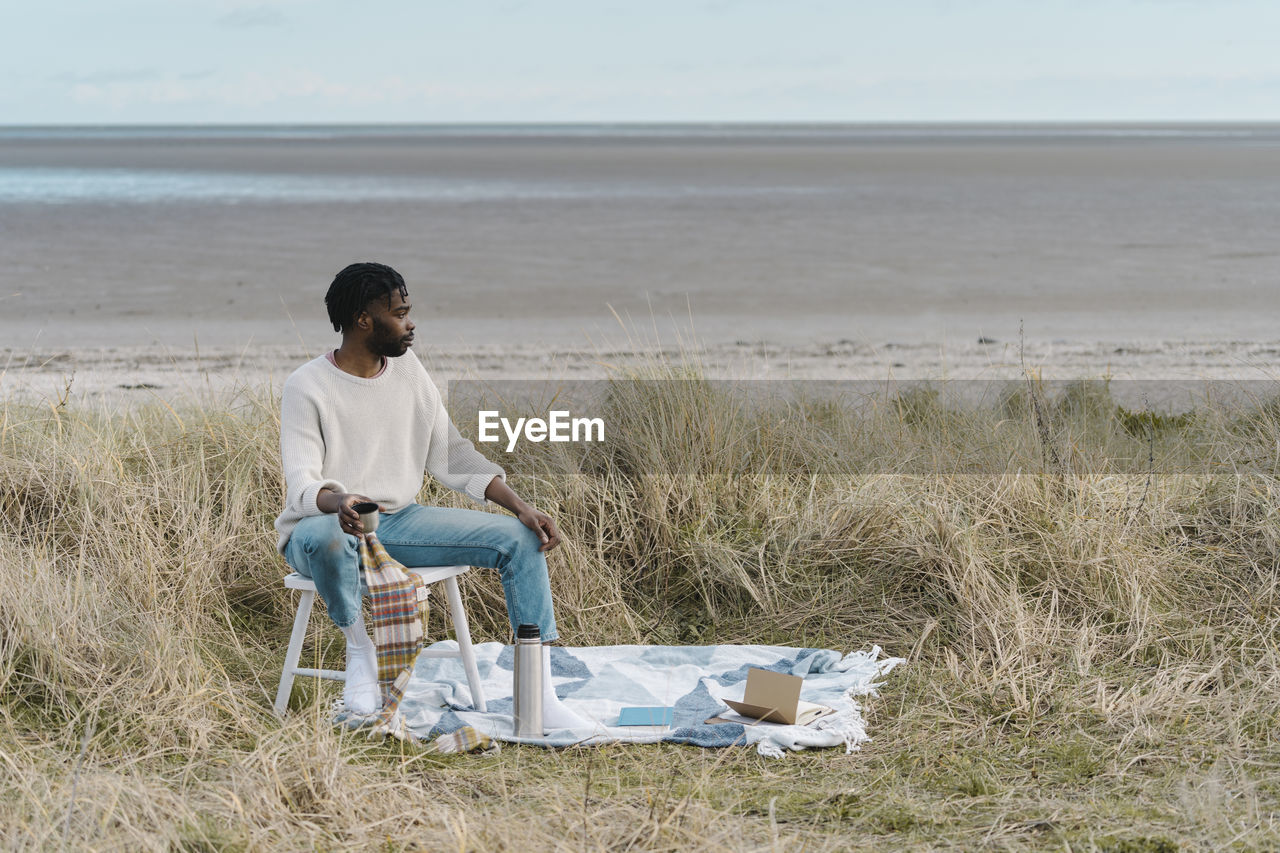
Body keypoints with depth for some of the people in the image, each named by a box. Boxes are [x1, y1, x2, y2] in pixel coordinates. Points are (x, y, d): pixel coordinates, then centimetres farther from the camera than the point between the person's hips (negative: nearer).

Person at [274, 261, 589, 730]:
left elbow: (450, 454, 7)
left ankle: (540, 696, -16)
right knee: (324, 537, -44)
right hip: (325, 523, -6)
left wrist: (521, 506, -6)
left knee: (520, 537, -12)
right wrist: (340, 502, -45)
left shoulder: (408, 369, 5)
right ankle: (360, 650, -16)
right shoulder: (307, 387, -12)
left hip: (399, 521, 6)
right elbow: (301, 484, -20)